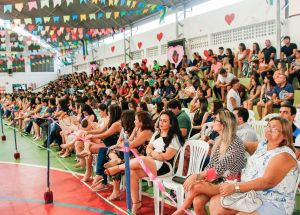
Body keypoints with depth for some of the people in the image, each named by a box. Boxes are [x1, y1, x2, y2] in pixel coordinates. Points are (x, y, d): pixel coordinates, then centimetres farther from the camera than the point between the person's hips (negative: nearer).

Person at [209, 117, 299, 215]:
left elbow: (268, 182, -27)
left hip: (274, 204, -7)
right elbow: (246, 145, 31)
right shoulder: (263, 145, 9)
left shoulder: (283, 155, -15)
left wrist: (235, 187, -32)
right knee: (215, 203, -8)